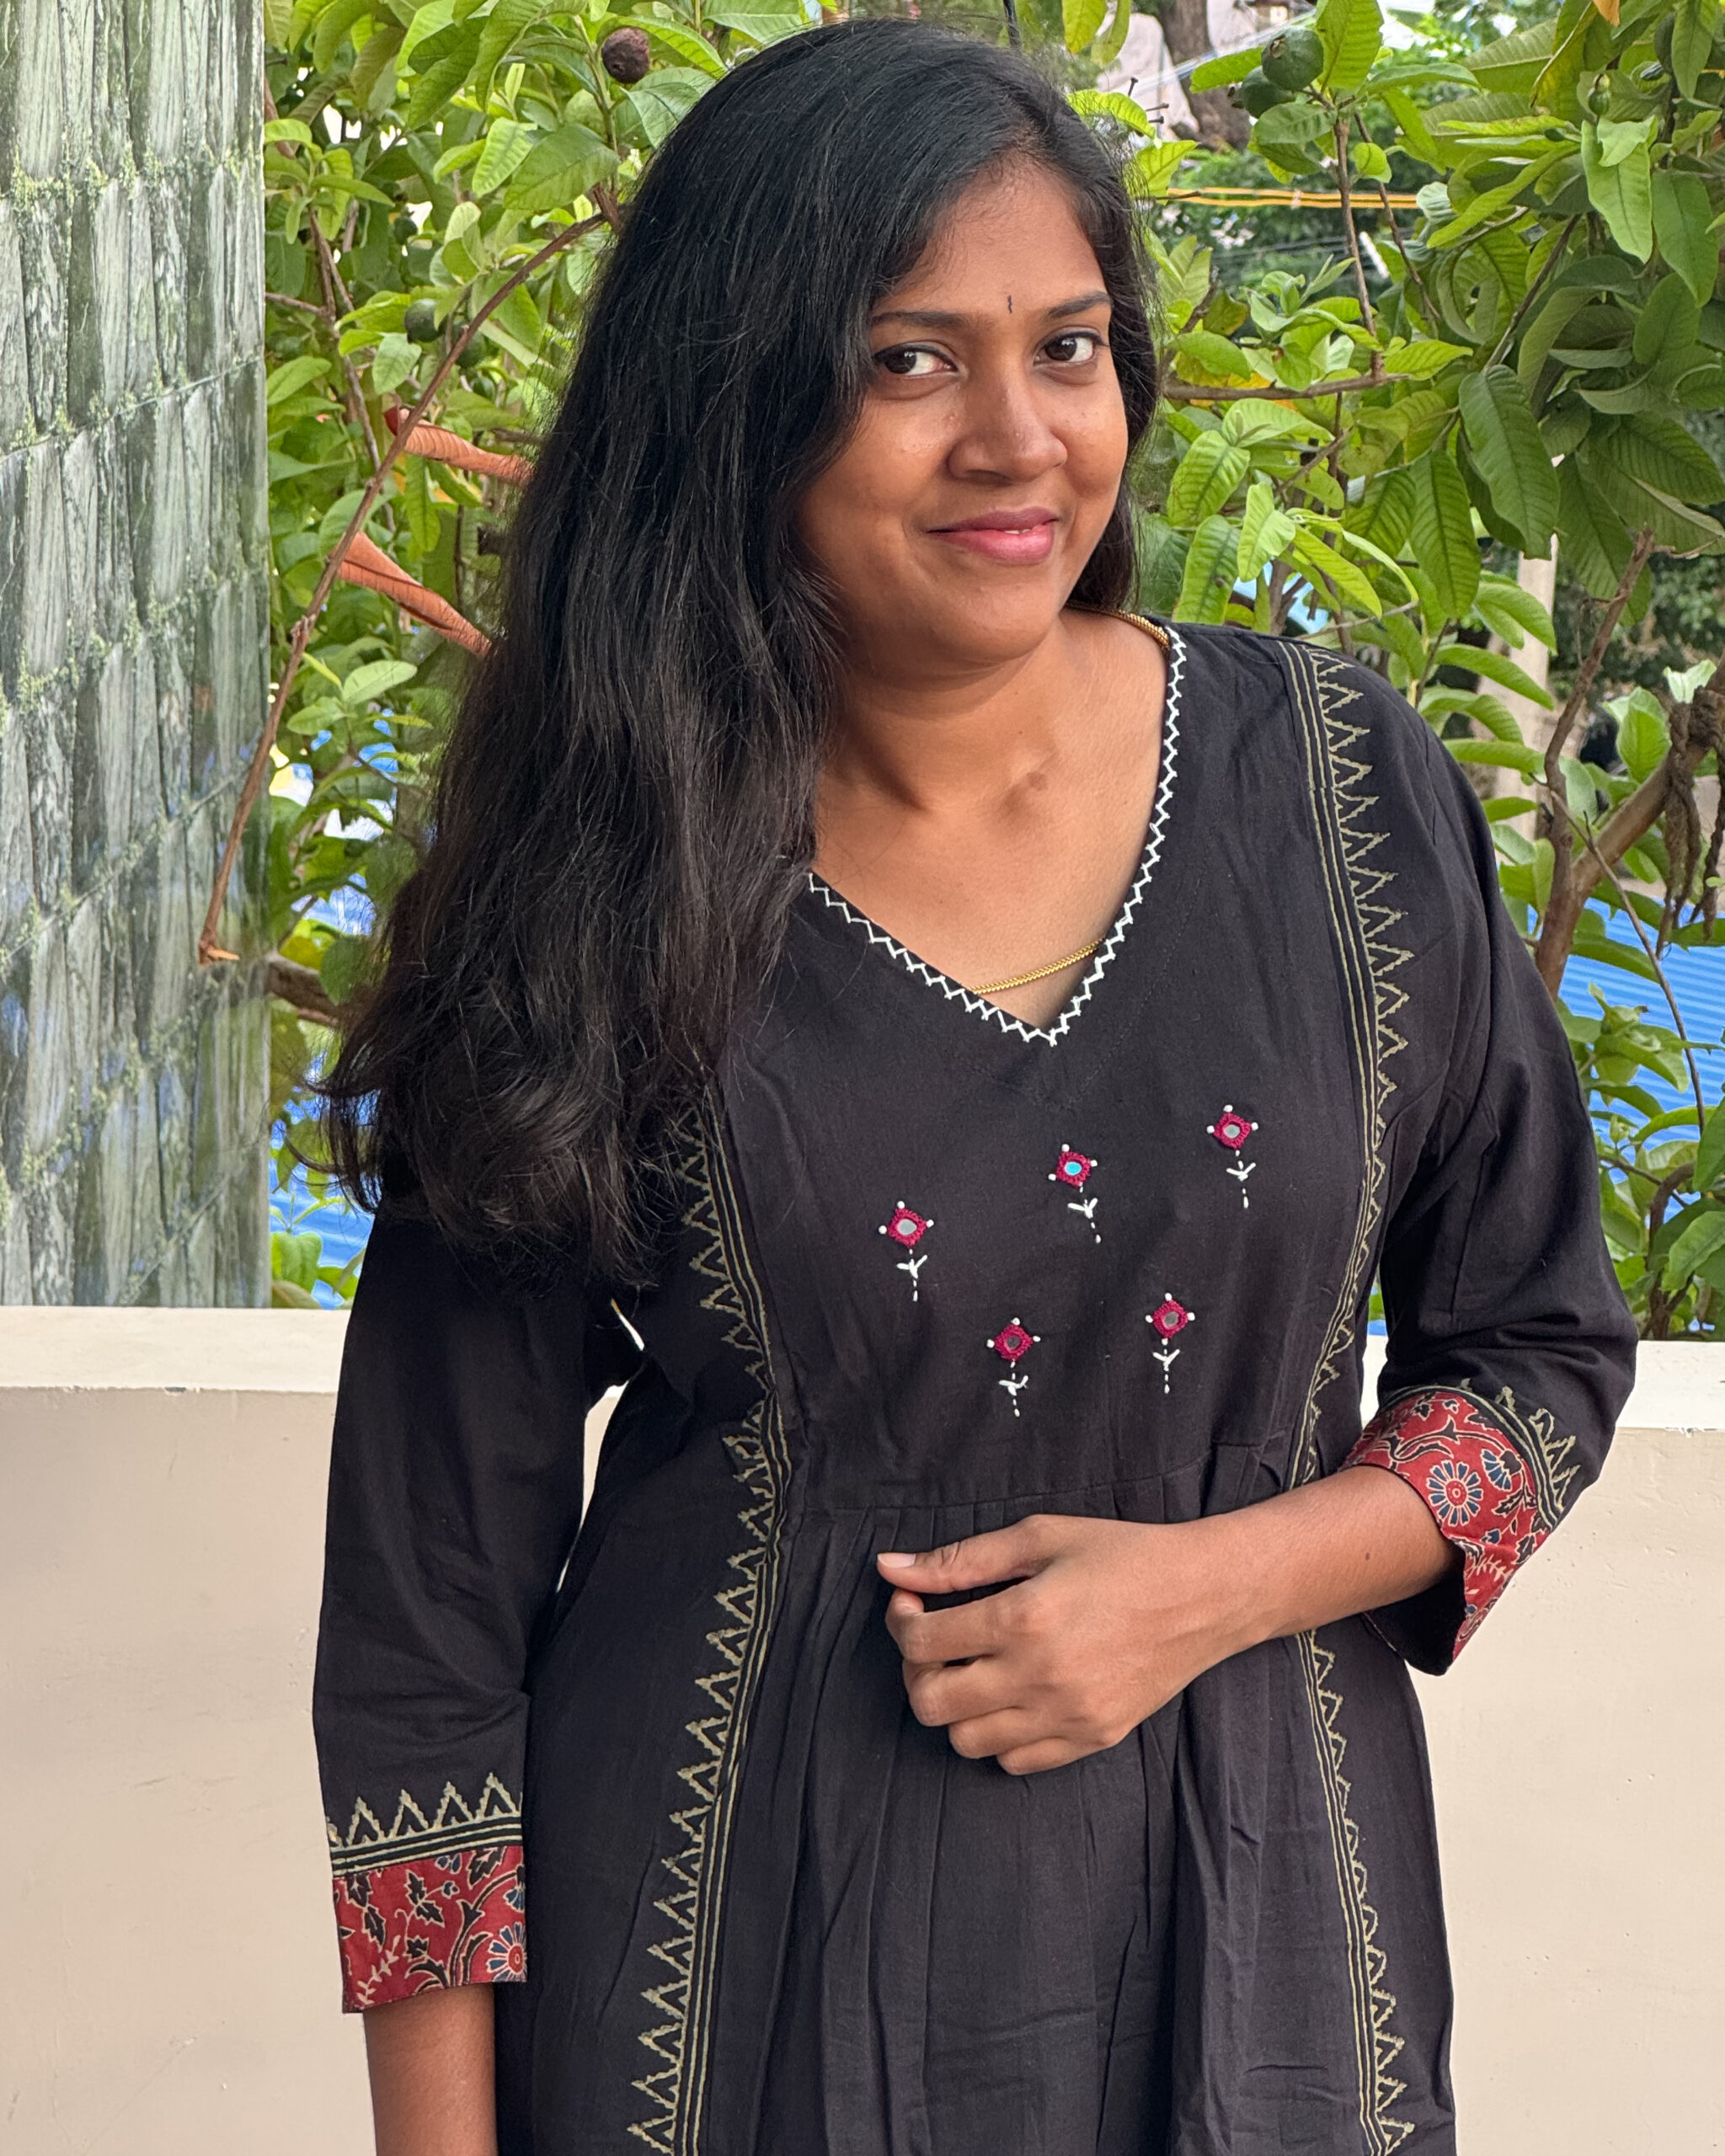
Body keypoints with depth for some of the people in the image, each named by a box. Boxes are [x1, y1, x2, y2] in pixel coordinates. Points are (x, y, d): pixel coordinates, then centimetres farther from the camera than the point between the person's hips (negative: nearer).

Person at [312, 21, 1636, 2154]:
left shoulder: (1342, 786, -3)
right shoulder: (592, 906, -8)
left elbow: (1540, 1349, 6)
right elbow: (433, 1587, -4)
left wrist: (1211, 1585, -11)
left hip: (1253, 1919, 2)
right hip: (731, 1947, -2)